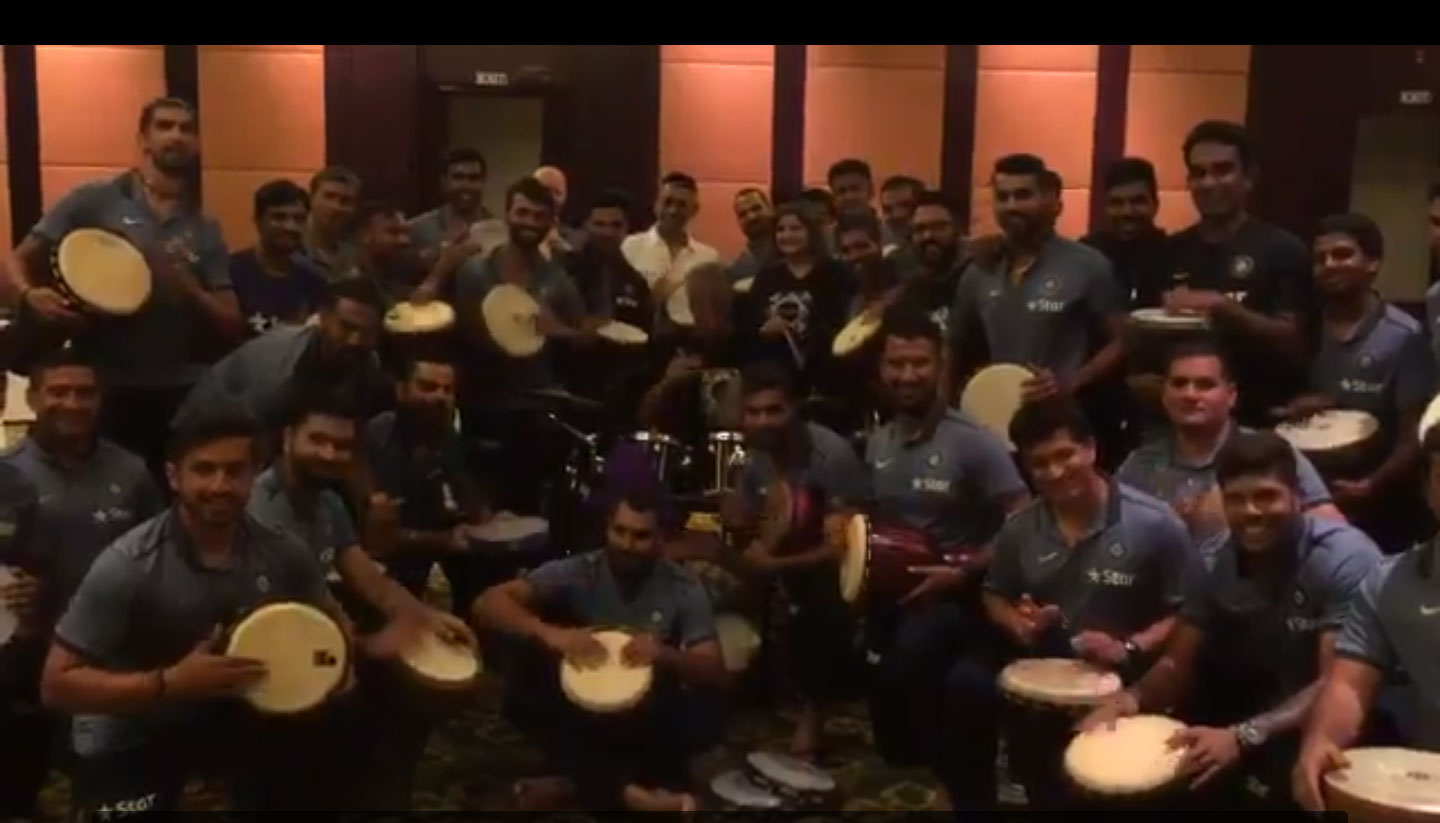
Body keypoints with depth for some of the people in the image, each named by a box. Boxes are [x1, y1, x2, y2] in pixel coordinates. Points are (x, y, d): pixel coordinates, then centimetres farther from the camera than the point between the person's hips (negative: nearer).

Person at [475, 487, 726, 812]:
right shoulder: (577, 572, -13)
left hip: (647, 717, 0)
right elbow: (488, 603, -21)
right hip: (581, 707, 1)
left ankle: (575, 783, -23)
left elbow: (714, 673, -15)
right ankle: (629, 792, -32)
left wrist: (665, 655, -37)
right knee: (522, 688, -28)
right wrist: (549, 633, -40)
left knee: (701, 721, -30)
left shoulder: (684, 589, -11)